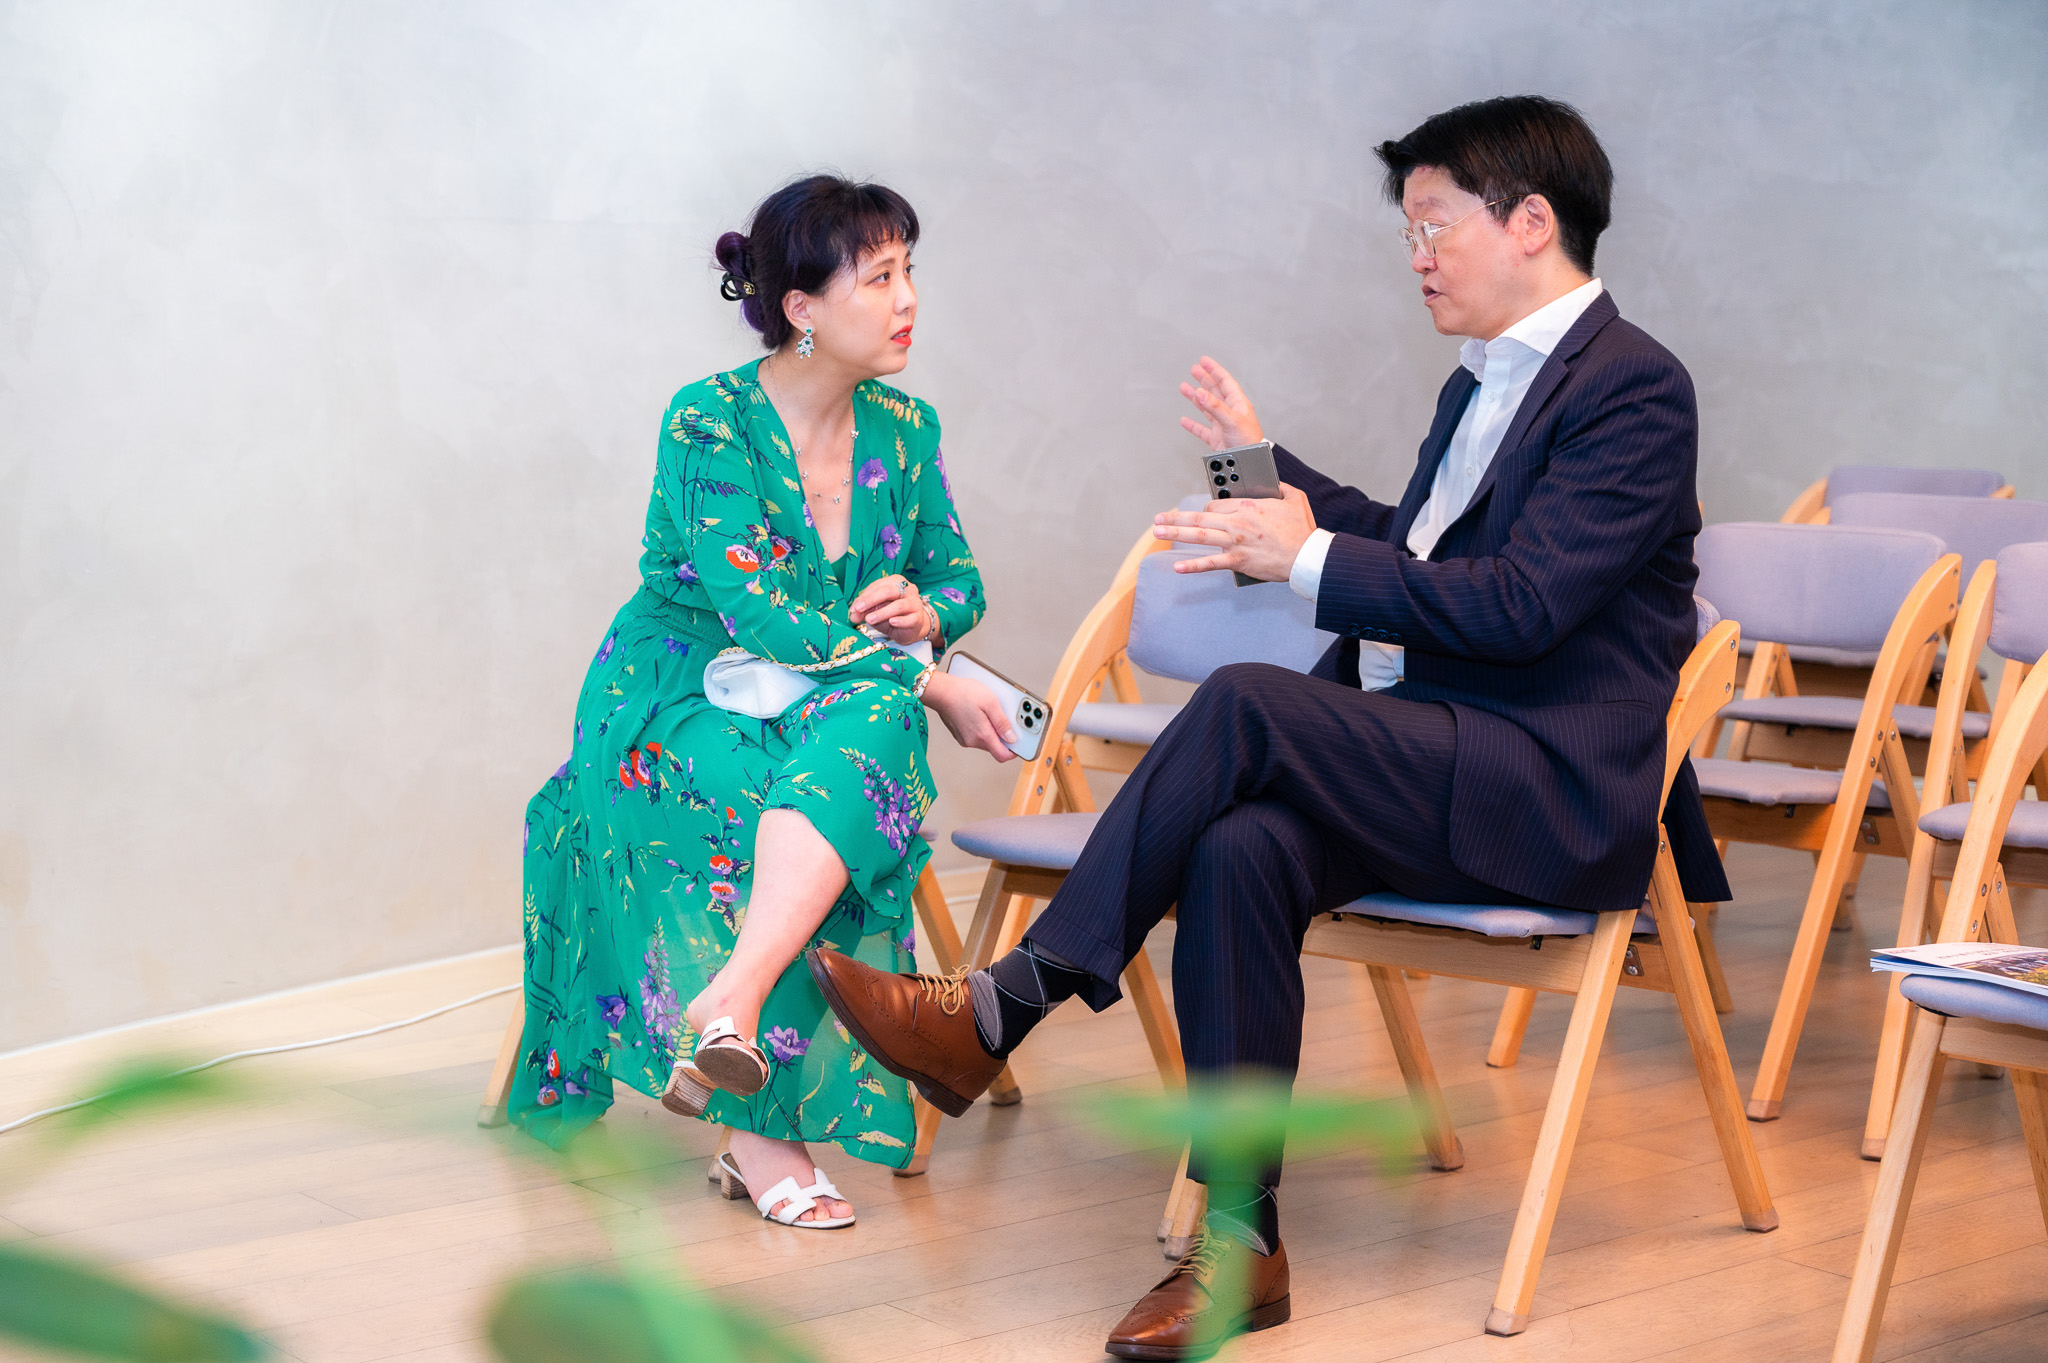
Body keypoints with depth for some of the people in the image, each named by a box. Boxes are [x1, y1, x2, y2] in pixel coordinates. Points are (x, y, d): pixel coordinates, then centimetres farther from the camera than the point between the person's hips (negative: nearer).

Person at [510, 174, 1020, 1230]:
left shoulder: (904, 432, 6)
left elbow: (959, 578, 17)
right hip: (676, 698, -4)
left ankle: (732, 999, -52)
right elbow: (757, 612, -22)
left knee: (869, 727, -34)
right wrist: (931, 684, -24)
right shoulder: (710, 422, -13)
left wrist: (926, 612, -9)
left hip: (836, 700, 4)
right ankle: (761, 1130, -39)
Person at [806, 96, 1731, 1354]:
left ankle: (999, 1013, -24)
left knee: (1247, 701, -28)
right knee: (1241, 852, -24)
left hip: (1552, 792, -8)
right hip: (1427, 756, 8)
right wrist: (1273, 470, 31)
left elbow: (1520, 603, -18)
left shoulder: (1636, 389, -7)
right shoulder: (1486, 384, 22)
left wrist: (1309, 556, -16)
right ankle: (1241, 1242, -22)